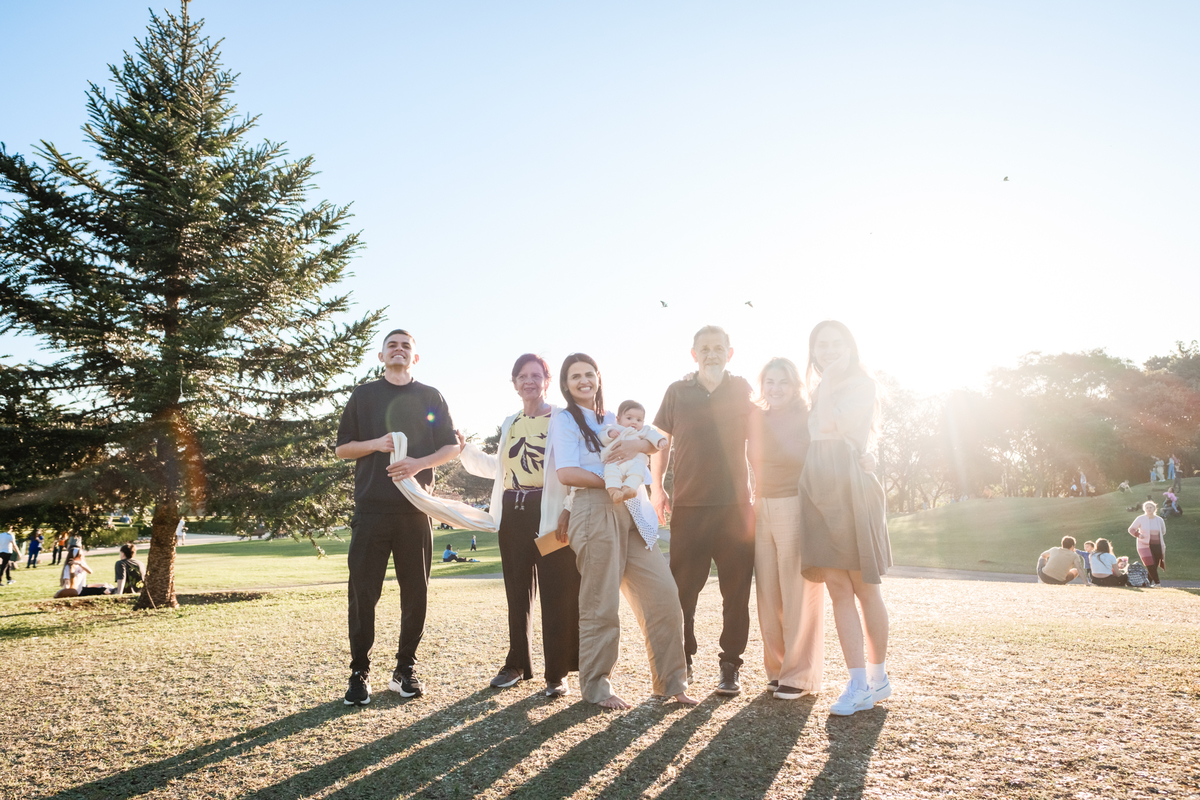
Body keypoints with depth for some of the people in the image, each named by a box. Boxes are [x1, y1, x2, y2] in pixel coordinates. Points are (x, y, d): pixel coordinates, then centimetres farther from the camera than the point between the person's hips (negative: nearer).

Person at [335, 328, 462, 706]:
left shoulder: (431, 397, 13)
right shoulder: (363, 395, 13)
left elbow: (451, 447, 10)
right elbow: (342, 448, 11)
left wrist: (420, 463, -9)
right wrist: (375, 444, -9)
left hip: (416, 507, 1)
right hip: (371, 507, 0)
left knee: (415, 591, 3)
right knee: (363, 591, -2)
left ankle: (405, 668, 15)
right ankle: (359, 672, 8)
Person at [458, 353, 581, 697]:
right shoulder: (510, 424, 19)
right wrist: (465, 449, 24)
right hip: (513, 513, 6)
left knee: (556, 594, -3)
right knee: (517, 591, 12)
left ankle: (558, 674, 6)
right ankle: (518, 664, 25)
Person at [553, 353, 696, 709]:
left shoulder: (610, 420, 22)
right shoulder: (564, 420, 3)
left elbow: (653, 444, 17)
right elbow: (566, 472, -9)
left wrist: (636, 444, -6)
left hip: (629, 515, 6)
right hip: (594, 513, -6)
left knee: (664, 594, 0)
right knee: (601, 606, -3)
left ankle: (670, 681, 11)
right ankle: (596, 686, 14)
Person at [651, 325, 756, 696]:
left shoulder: (742, 391, 8)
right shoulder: (677, 392, 8)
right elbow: (661, 440, 13)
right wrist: (657, 488, 6)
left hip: (736, 505, 0)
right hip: (688, 505, 0)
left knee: (736, 591, 2)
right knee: (682, 589, 3)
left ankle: (730, 665, 14)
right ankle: (682, 660, 18)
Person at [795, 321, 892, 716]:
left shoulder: (862, 384, 2)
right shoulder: (819, 393, 23)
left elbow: (829, 425, -12)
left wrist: (826, 386, -4)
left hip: (851, 487, -6)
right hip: (818, 491, 6)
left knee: (864, 590, 0)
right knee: (838, 590, 0)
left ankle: (878, 677, 14)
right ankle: (859, 684, 1)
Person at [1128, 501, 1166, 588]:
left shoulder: (1160, 520, 8)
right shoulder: (1140, 519, -1)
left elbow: (1163, 532, 24)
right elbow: (1131, 529, 5)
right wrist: (1138, 535, -12)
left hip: (1157, 546, 3)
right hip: (1145, 546, -3)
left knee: (1154, 567, 2)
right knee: (1151, 566, -16)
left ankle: (1148, 583, 11)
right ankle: (1157, 583, -12)